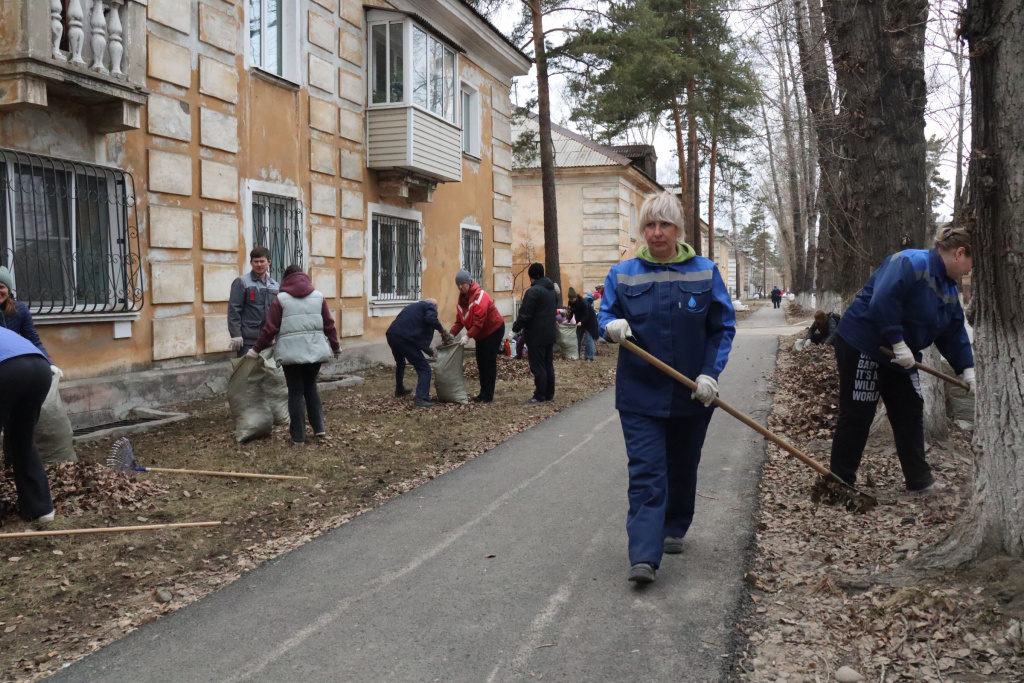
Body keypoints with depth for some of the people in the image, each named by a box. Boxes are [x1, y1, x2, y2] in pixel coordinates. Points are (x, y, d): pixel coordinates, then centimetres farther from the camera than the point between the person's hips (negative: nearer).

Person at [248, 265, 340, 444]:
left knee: (295, 391, 5)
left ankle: (298, 435, 6)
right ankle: (319, 426, 14)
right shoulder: (318, 296, 8)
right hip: (315, 350, 3)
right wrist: (336, 347, 22)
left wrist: (256, 349, 9)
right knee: (310, 386, 20)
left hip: (291, 352, -3)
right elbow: (329, 325, 10)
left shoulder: (281, 299, 1)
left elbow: (270, 328, -1)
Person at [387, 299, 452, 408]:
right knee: (424, 368, -2)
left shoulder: (413, 306, 33)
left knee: (400, 362, 34)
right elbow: (431, 319, -14)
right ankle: (421, 398, -15)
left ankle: (399, 390, 51)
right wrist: (442, 330, 1)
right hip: (405, 338, -8)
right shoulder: (430, 306, 10)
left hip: (391, 335, 8)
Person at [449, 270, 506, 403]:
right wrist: (451, 334, -14)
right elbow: (459, 320, 0)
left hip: (494, 330, -8)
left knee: (489, 362, -8)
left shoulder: (480, 296, -24)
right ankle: (483, 393, 18)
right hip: (481, 334, 8)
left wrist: (468, 336, -34)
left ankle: (488, 396, -6)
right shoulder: (462, 298, 2)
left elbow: (478, 321, -30)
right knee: (481, 362, 9)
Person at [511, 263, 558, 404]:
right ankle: (549, 394, 17)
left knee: (538, 366, -4)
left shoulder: (533, 291, -17)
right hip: (550, 333, 8)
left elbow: (525, 314, -18)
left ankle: (540, 396, -1)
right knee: (548, 364, 12)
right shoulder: (552, 290, 11)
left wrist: (515, 329, -8)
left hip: (536, 335, -8)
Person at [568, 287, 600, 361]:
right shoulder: (570, 302, -10)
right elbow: (571, 313, -3)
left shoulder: (583, 301, -29)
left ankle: (589, 357, -9)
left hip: (589, 320, -7)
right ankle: (578, 355, 15)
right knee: (578, 338, 7)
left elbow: (586, 315, -28)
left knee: (589, 339, -11)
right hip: (580, 321, 7)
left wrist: (581, 322, -42)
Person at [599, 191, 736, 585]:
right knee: (645, 472, -9)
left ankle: (673, 530, 40)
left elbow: (723, 328, 2)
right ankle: (644, 557, -12)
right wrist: (612, 326, -20)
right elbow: (605, 316, 5)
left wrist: (710, 374, -10)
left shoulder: (705, 273, -1)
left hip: (692, 395, 2)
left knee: (682, 468, 17)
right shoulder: (622, 275, -1)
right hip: (640, 393, -1)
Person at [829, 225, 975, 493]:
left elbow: (954, 333, 13)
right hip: (862, 347, -10)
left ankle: (919, 479, 24)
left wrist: (967, 369, 4)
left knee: (910, 413, 13)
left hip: (900, 357, 10)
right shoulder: (911, 263, -20)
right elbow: (882, 302, -31)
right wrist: (898, 342, -29)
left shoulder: (948, 288, 12)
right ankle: (840, 482, 5)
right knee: (856, 416, -4)